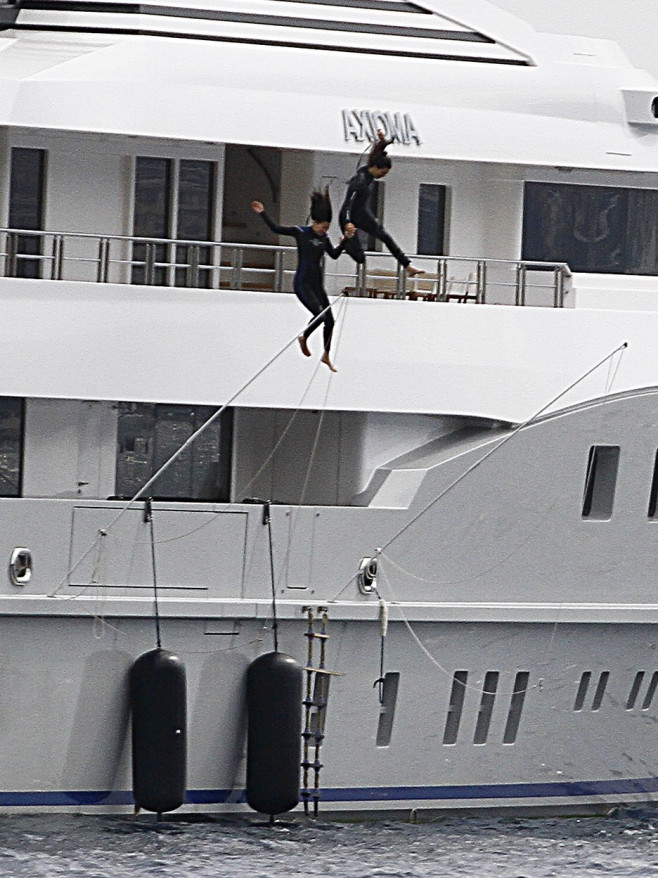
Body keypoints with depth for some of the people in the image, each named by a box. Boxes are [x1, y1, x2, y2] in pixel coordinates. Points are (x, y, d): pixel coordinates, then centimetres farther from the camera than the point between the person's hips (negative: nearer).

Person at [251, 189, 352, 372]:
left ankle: (326, 355, 24)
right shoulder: (301, 232, -7)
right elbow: (276, 228, -6)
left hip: (317, 284, 6)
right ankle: (304, 338, 6)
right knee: (320, 314, -22)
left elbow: (334, 254, 17)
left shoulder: (324, 238, 9)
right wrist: (262, 213, -14)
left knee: (329, 321, 8)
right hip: (302, 283, -6)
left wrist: (345, 240, 4)